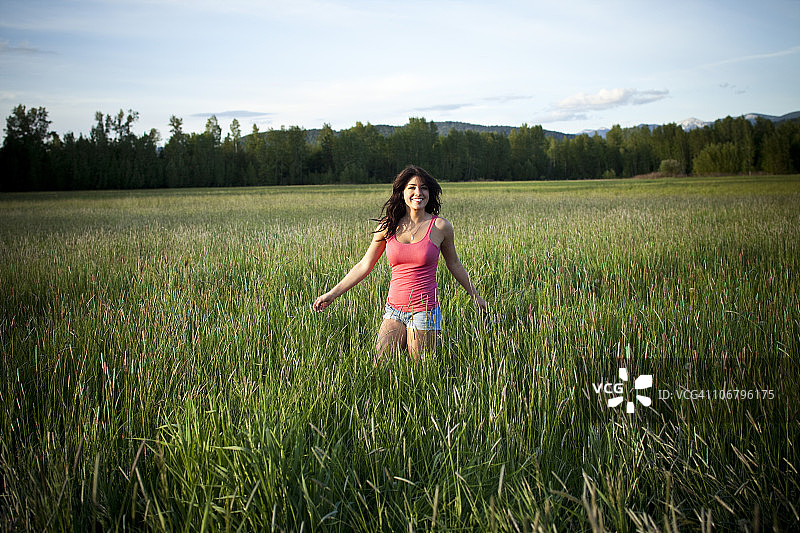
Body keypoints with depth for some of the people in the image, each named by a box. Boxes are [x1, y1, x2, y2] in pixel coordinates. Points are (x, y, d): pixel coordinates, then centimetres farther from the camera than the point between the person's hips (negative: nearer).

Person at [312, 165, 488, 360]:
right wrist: (332, 294, 9)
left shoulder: (440, 227, -3)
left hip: (425, 311, -2)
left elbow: (454, 265, 12)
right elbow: (365, 265, 10)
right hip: (394, 312, 2)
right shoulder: (388, 226, 3)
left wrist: (475, 297, 20)